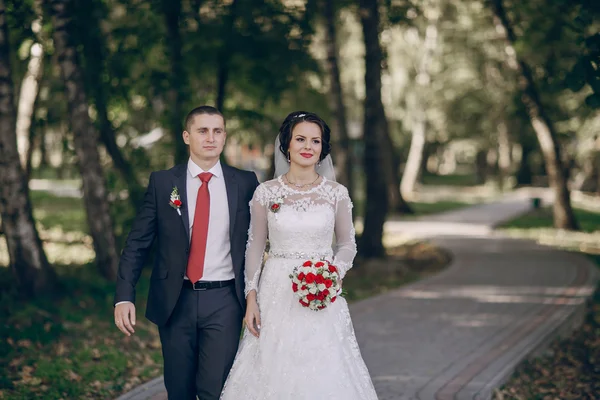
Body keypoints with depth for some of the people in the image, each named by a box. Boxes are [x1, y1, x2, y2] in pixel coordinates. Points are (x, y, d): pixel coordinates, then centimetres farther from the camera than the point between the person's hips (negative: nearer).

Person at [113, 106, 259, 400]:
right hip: (175, 301, 1)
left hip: (224, 301, -1)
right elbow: (137, 243, 1)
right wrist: (124, 297, -9)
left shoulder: (245, 183, 3)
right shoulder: (162, 182, 2)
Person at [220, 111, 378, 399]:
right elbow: (255, 247, 5)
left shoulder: (336, 193, 1)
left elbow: (347, 244, 9)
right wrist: (251, 299, -2)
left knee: (323, 373, -1)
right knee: (273, 371, 3)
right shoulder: (265, 193, 1)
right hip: (276, 295, 0)